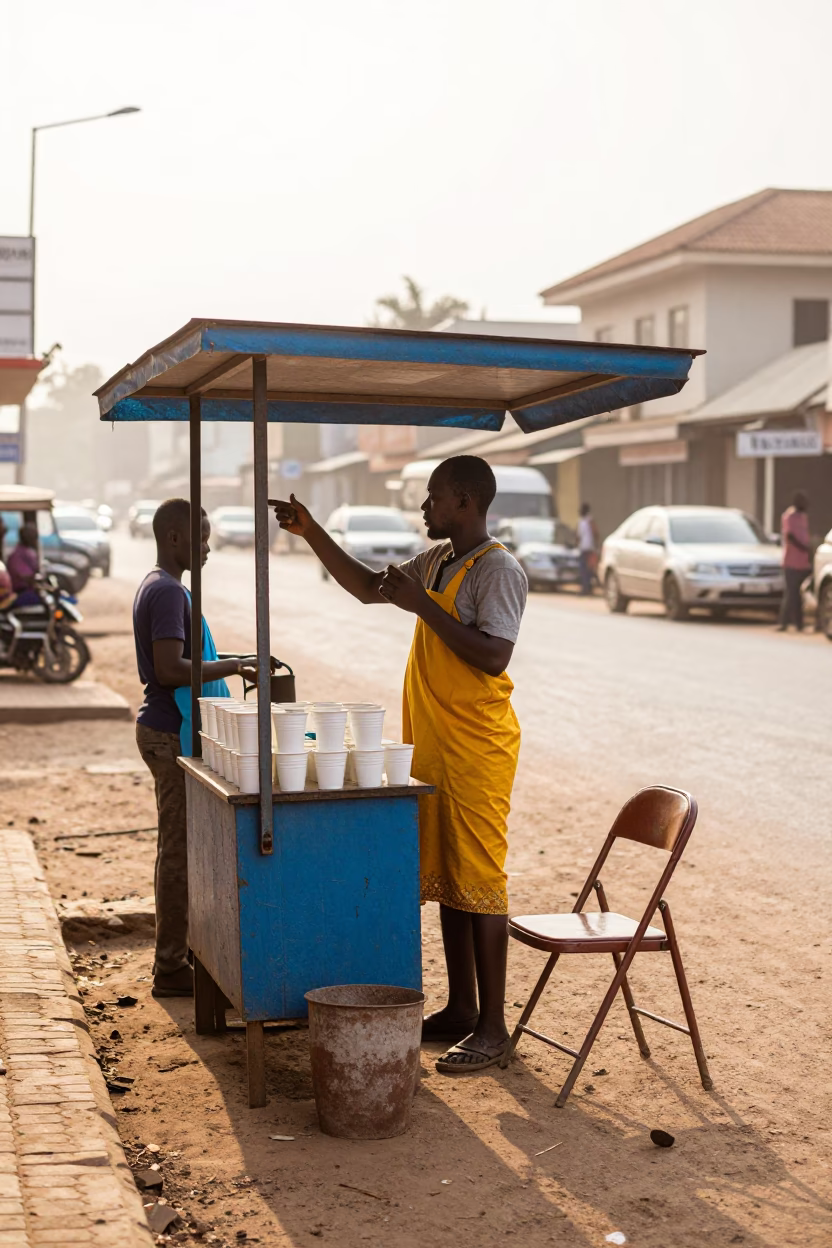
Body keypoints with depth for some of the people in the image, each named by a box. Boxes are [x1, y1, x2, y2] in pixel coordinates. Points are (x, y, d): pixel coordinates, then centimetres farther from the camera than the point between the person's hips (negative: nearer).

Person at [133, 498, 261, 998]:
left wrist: (230, 662, 14)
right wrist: (232, 667, -17)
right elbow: (170, 669, -26)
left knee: (180, 847, 16)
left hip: (168, 729, 11)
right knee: (180, 849, -4)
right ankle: (171, 967, 3)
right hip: (173, 736, -11)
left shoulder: (160, 587, 15)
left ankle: (177, 952, 25)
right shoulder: (168, 591, -18)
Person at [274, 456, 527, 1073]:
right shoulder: (435, 560, 14)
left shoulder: (499, 570, -14)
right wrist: (313, 533, 17)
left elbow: (493, 656, -24)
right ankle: (460, 1007, 25)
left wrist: (424, 606, -20)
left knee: (479, 883, -5)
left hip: (478, 751, -9)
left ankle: (492, 1026, 2)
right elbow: (367, 587, 25)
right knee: (445, 879, 14)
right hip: (432, 748, 9)